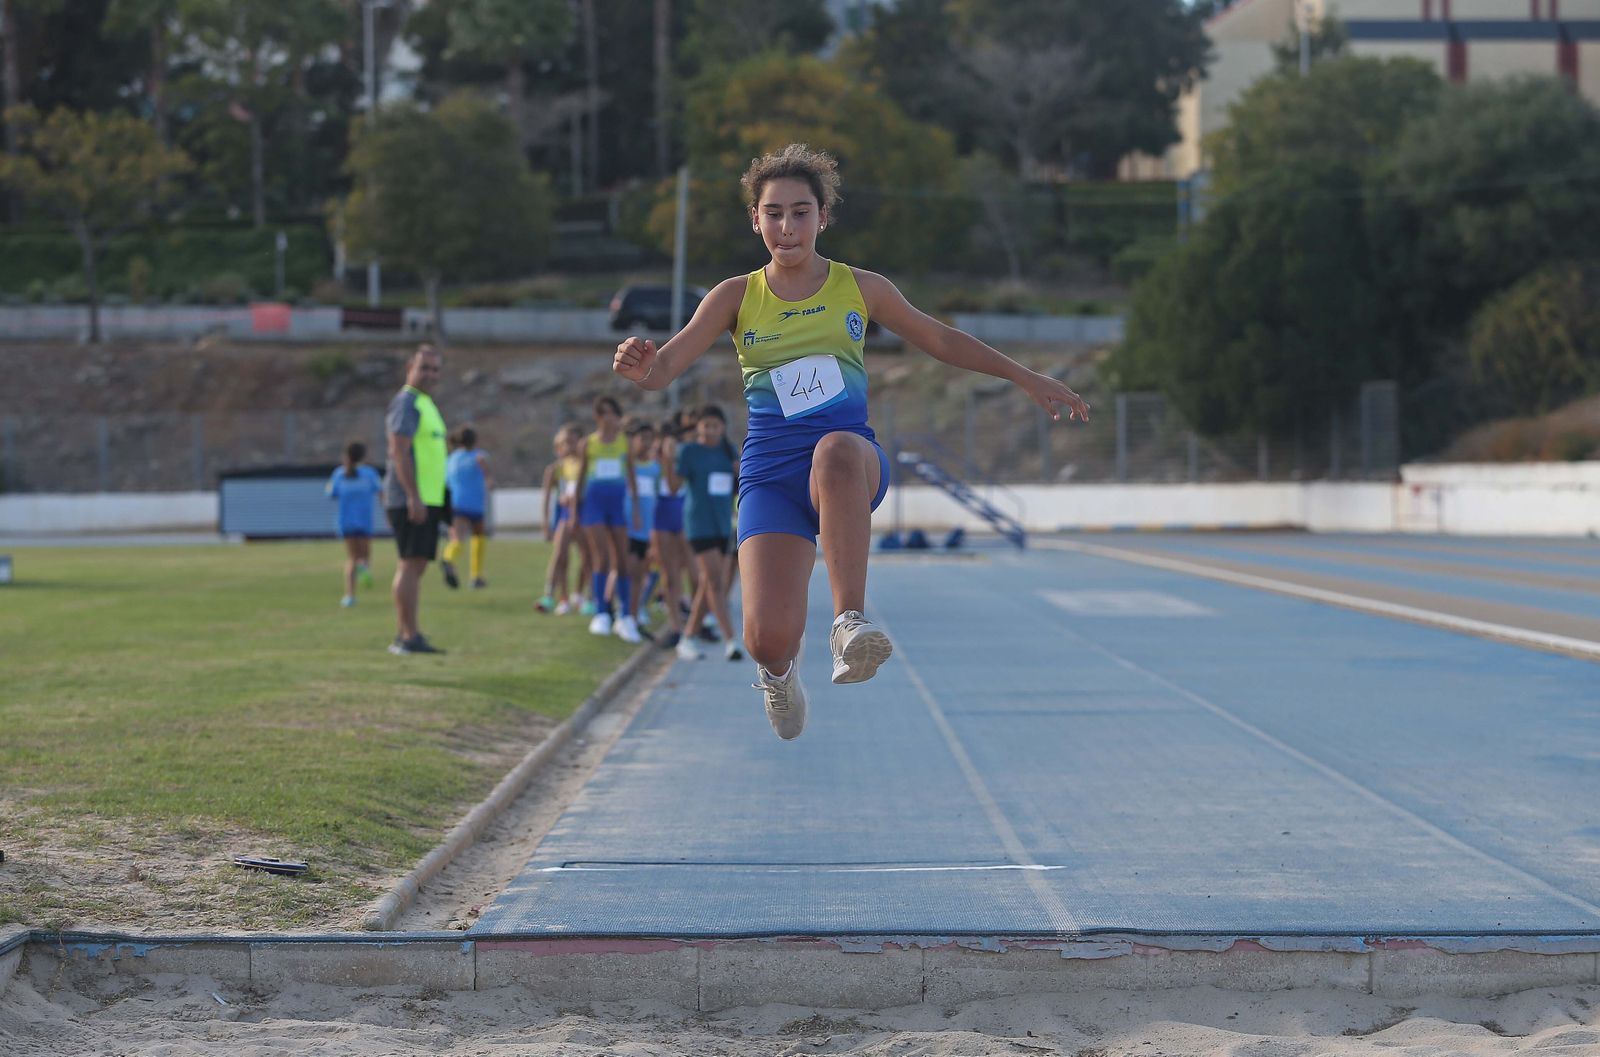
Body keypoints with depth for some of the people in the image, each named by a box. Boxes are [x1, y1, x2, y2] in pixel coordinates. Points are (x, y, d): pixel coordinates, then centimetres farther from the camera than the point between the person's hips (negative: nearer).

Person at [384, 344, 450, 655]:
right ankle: (410, 636, -12)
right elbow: (399, 451, -19)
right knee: (412, 563, -11)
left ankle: (404, 635, 15)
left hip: (425, 500, 10)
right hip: (412, 500, -10)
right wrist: (414, 497, -24)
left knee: (415, 566, 11)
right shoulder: (406, 403, -11)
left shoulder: (424, 404, 20)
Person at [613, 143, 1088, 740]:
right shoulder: (737, 297, 6)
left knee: (835, 449, -42)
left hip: (853, 465, 0)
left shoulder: (860, 289, 9)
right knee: (769, 639, -20)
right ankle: (778, 669, 22)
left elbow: (941, 341, 23)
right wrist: (640, 367, -28)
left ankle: (849, 621, -39)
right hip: (770, 476, 0)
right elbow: (665, 368, -3)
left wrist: (1026, 379, 24)